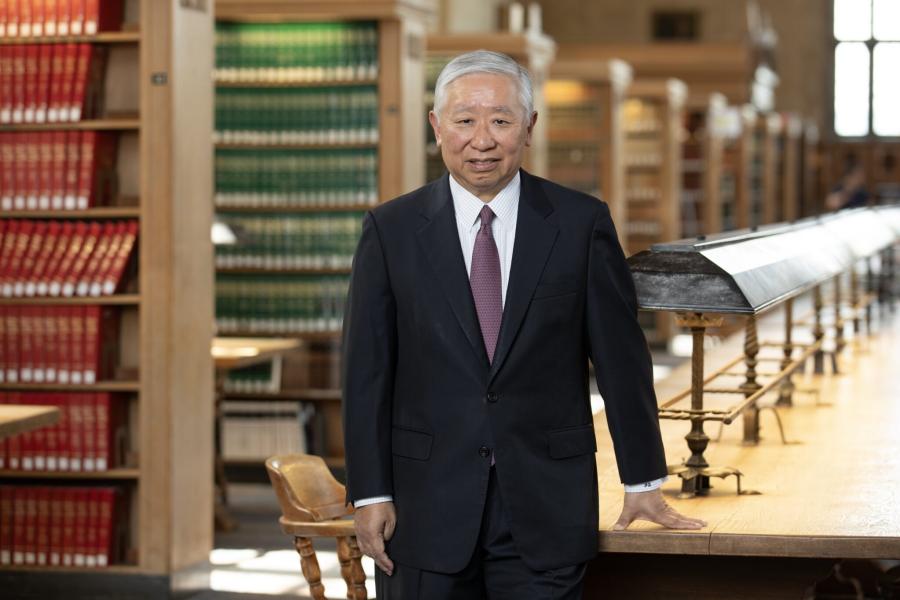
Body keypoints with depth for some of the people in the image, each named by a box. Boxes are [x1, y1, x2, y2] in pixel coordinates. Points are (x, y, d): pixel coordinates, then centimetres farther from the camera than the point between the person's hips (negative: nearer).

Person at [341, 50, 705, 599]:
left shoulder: (581, 223, 0)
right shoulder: (392, 230, 1)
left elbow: (621, 357, 3)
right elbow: (367, 371, 1)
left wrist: (643, 481, 6)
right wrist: (371, 493, -3)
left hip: (546, 508, 0)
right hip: (428, 507, 0)